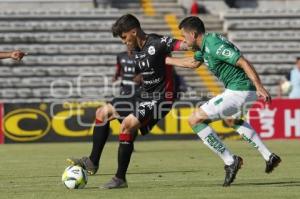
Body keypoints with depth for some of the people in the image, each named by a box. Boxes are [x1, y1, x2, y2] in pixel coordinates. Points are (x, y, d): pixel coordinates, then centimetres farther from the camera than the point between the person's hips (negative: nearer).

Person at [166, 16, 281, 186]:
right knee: (233, 119, 40)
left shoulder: (214, 45, -19)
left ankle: (230, 161, -6)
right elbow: (193, 63, 32)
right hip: (246, 90, 11)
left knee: (195, 120, -7)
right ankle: (269, 157, 33)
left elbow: (243, 62, -24)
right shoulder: (204, 43, 12)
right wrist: (164, 60, 33)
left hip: (238, 92, -11)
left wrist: (260, 87, -30)